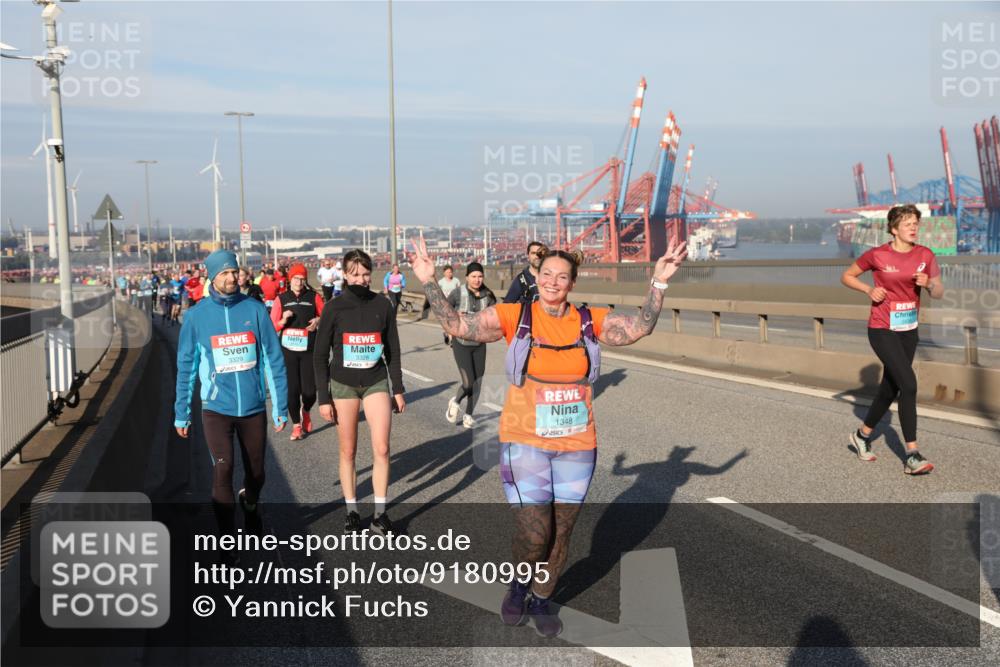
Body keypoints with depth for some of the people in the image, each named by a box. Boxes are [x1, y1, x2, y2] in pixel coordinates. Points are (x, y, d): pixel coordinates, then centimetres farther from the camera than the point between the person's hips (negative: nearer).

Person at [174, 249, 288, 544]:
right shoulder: (196, 316, -3)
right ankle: (227, 538, 5)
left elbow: (273, 359, -1)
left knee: (256, 471, 15)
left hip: (254, 407, 1)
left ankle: (250, 504, 47)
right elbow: (186, 367, 4)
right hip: (216, 409, -1)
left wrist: (280, 406, -2)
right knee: (222, 471, -10)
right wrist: (182, 414, 6)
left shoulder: (255, 310, -3)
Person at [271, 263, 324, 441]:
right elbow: (272, 326, 5)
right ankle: (296, 425, 18)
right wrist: (283, 321, -15)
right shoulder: (281, 299, 5)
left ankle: (305, 411, 31)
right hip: (288, 351, 0)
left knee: (309, 391, -4)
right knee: (292, 389, 0)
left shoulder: (313, 297, 5)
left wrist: (319, 321, -10)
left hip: (309, 350, 0)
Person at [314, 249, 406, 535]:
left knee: (382, 449, -5)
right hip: (343, 385, -1)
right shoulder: (334, 308, -5)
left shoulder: (383, 305, 0)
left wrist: (398, 389, 6)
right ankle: (351, 510, 19)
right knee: (348, 451, 6)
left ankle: (380, 512, 7)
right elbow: (320, 356, -1)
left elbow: (392, 351, 8)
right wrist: (323, 398, -5)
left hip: (376, 382, 1)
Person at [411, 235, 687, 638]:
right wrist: (429, 283, -15)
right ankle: (519, 585, 25)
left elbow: (640, 326, -4)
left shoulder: (590, 321, 2)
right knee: (533, 533, -8)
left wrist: (658, 283, -13)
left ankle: (540, 601, 36)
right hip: (525, 443, -3)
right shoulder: (514, 316, -4)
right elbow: (458, 326, -7)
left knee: (561, 532, 13)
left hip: (576, 447, 3)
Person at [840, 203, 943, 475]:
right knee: (908, 384, -18)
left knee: (890, 389, 14)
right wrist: (868, 289, -13)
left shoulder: (925, 255, 1)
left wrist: (928, 284, -17)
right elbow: (846, 276, 4)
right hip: (882, 330, -5)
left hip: (908, 330, 5)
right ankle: (912, 455, -13)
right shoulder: (877, 255, -9)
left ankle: (863, 435, 37)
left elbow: (939, 293, 6)